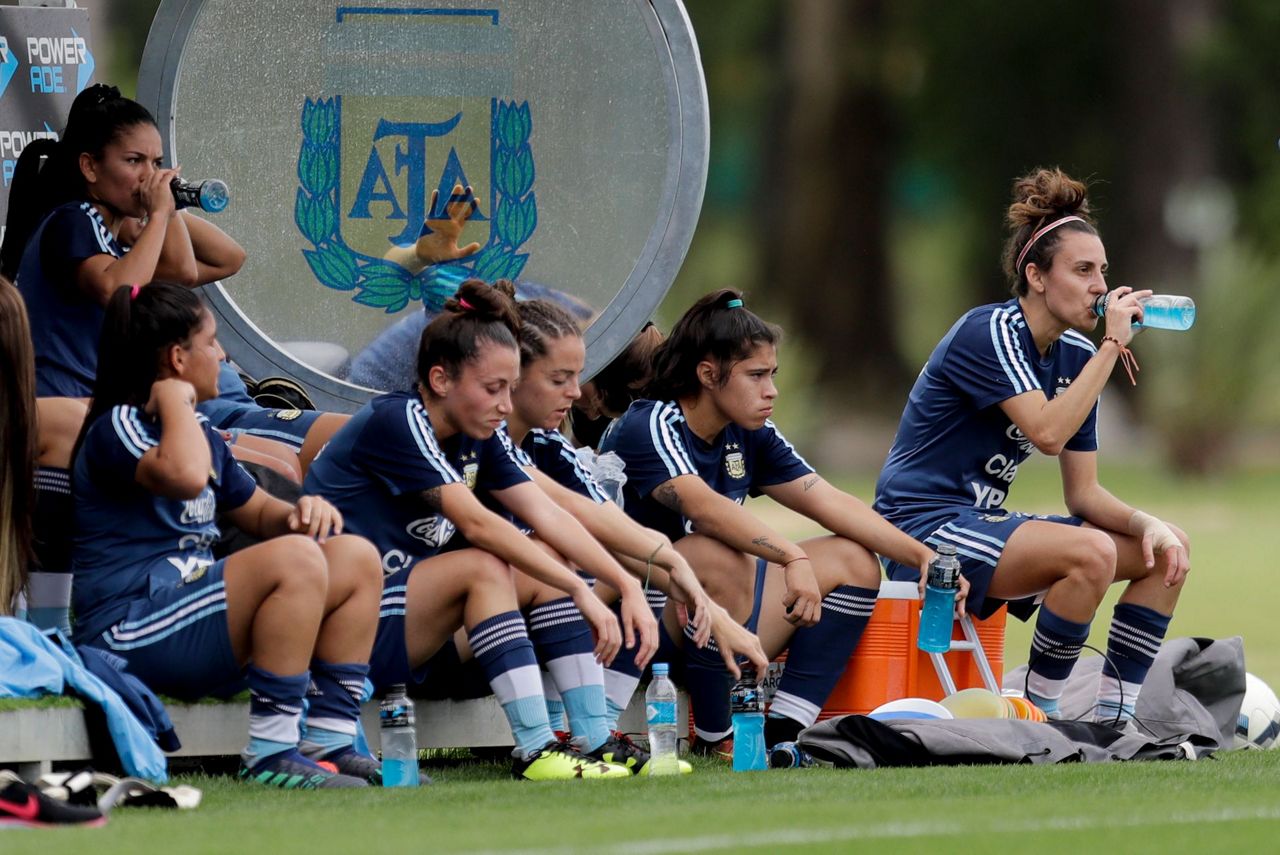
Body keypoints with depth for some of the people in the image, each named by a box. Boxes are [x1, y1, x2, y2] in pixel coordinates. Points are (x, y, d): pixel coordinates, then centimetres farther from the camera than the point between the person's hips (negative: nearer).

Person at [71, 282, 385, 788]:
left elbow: (258, 512, 31)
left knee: (357, 559, 5)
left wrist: (303, 513, 7)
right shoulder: (117, 428, -9)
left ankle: (330, 742, -4)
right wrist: (176, 401, -13)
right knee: (295, 560, -29)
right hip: (131, 630, -10)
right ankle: (269, 753, -31)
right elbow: (184, 476, -31)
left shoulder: (202, 436, 21)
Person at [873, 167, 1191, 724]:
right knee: (1090, 552, -31)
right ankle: (1038, 716, -19)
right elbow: (1047, 432, -28)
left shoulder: (1075, 358, 9)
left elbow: (1083, 494, 9)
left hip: (984, 527, 9)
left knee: (1166, 552, 1)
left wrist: (1148, 525, -10)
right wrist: (1112, 345, -22)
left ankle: (1113, 720, -2)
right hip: (923, 526, -9)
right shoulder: (989, 332, -15)